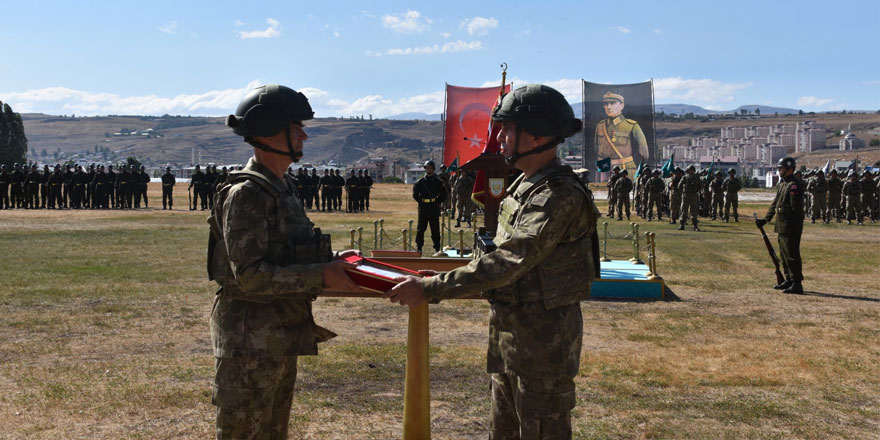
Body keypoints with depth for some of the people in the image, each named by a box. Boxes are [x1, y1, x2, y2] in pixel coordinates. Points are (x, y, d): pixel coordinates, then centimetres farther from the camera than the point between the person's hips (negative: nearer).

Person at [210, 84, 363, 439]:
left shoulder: (282, 188, 11)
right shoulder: (246, 194, -18)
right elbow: (250, 275, -24)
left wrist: (332, 262, 4)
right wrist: (321, 276, -24)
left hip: (282, 338, 9)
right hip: (249, 340, -9)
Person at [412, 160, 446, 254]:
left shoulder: (438, 182, 3)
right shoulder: (420, 182, 5)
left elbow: (444, 195, 9)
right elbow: (415, 194, 14)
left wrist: (438, 202, 2)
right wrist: (420, 202, 6)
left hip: (434, 208, -1)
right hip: (423, 207, 1)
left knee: (435, 228, 3)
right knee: (421, 228, 1)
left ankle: (437, 247, 9)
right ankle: (419, 246, 8)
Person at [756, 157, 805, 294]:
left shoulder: (794, 185, -15)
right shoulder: (782, 184, 16)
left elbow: (795, 207, -21)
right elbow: (775, 203, 21)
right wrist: (766, 219, 17)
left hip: (791, 226, -10)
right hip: (782, 225, 10)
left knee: (791, 255, -8)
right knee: (783, 254, 17)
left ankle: (796, 284, -4)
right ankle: (788, 280, 28)